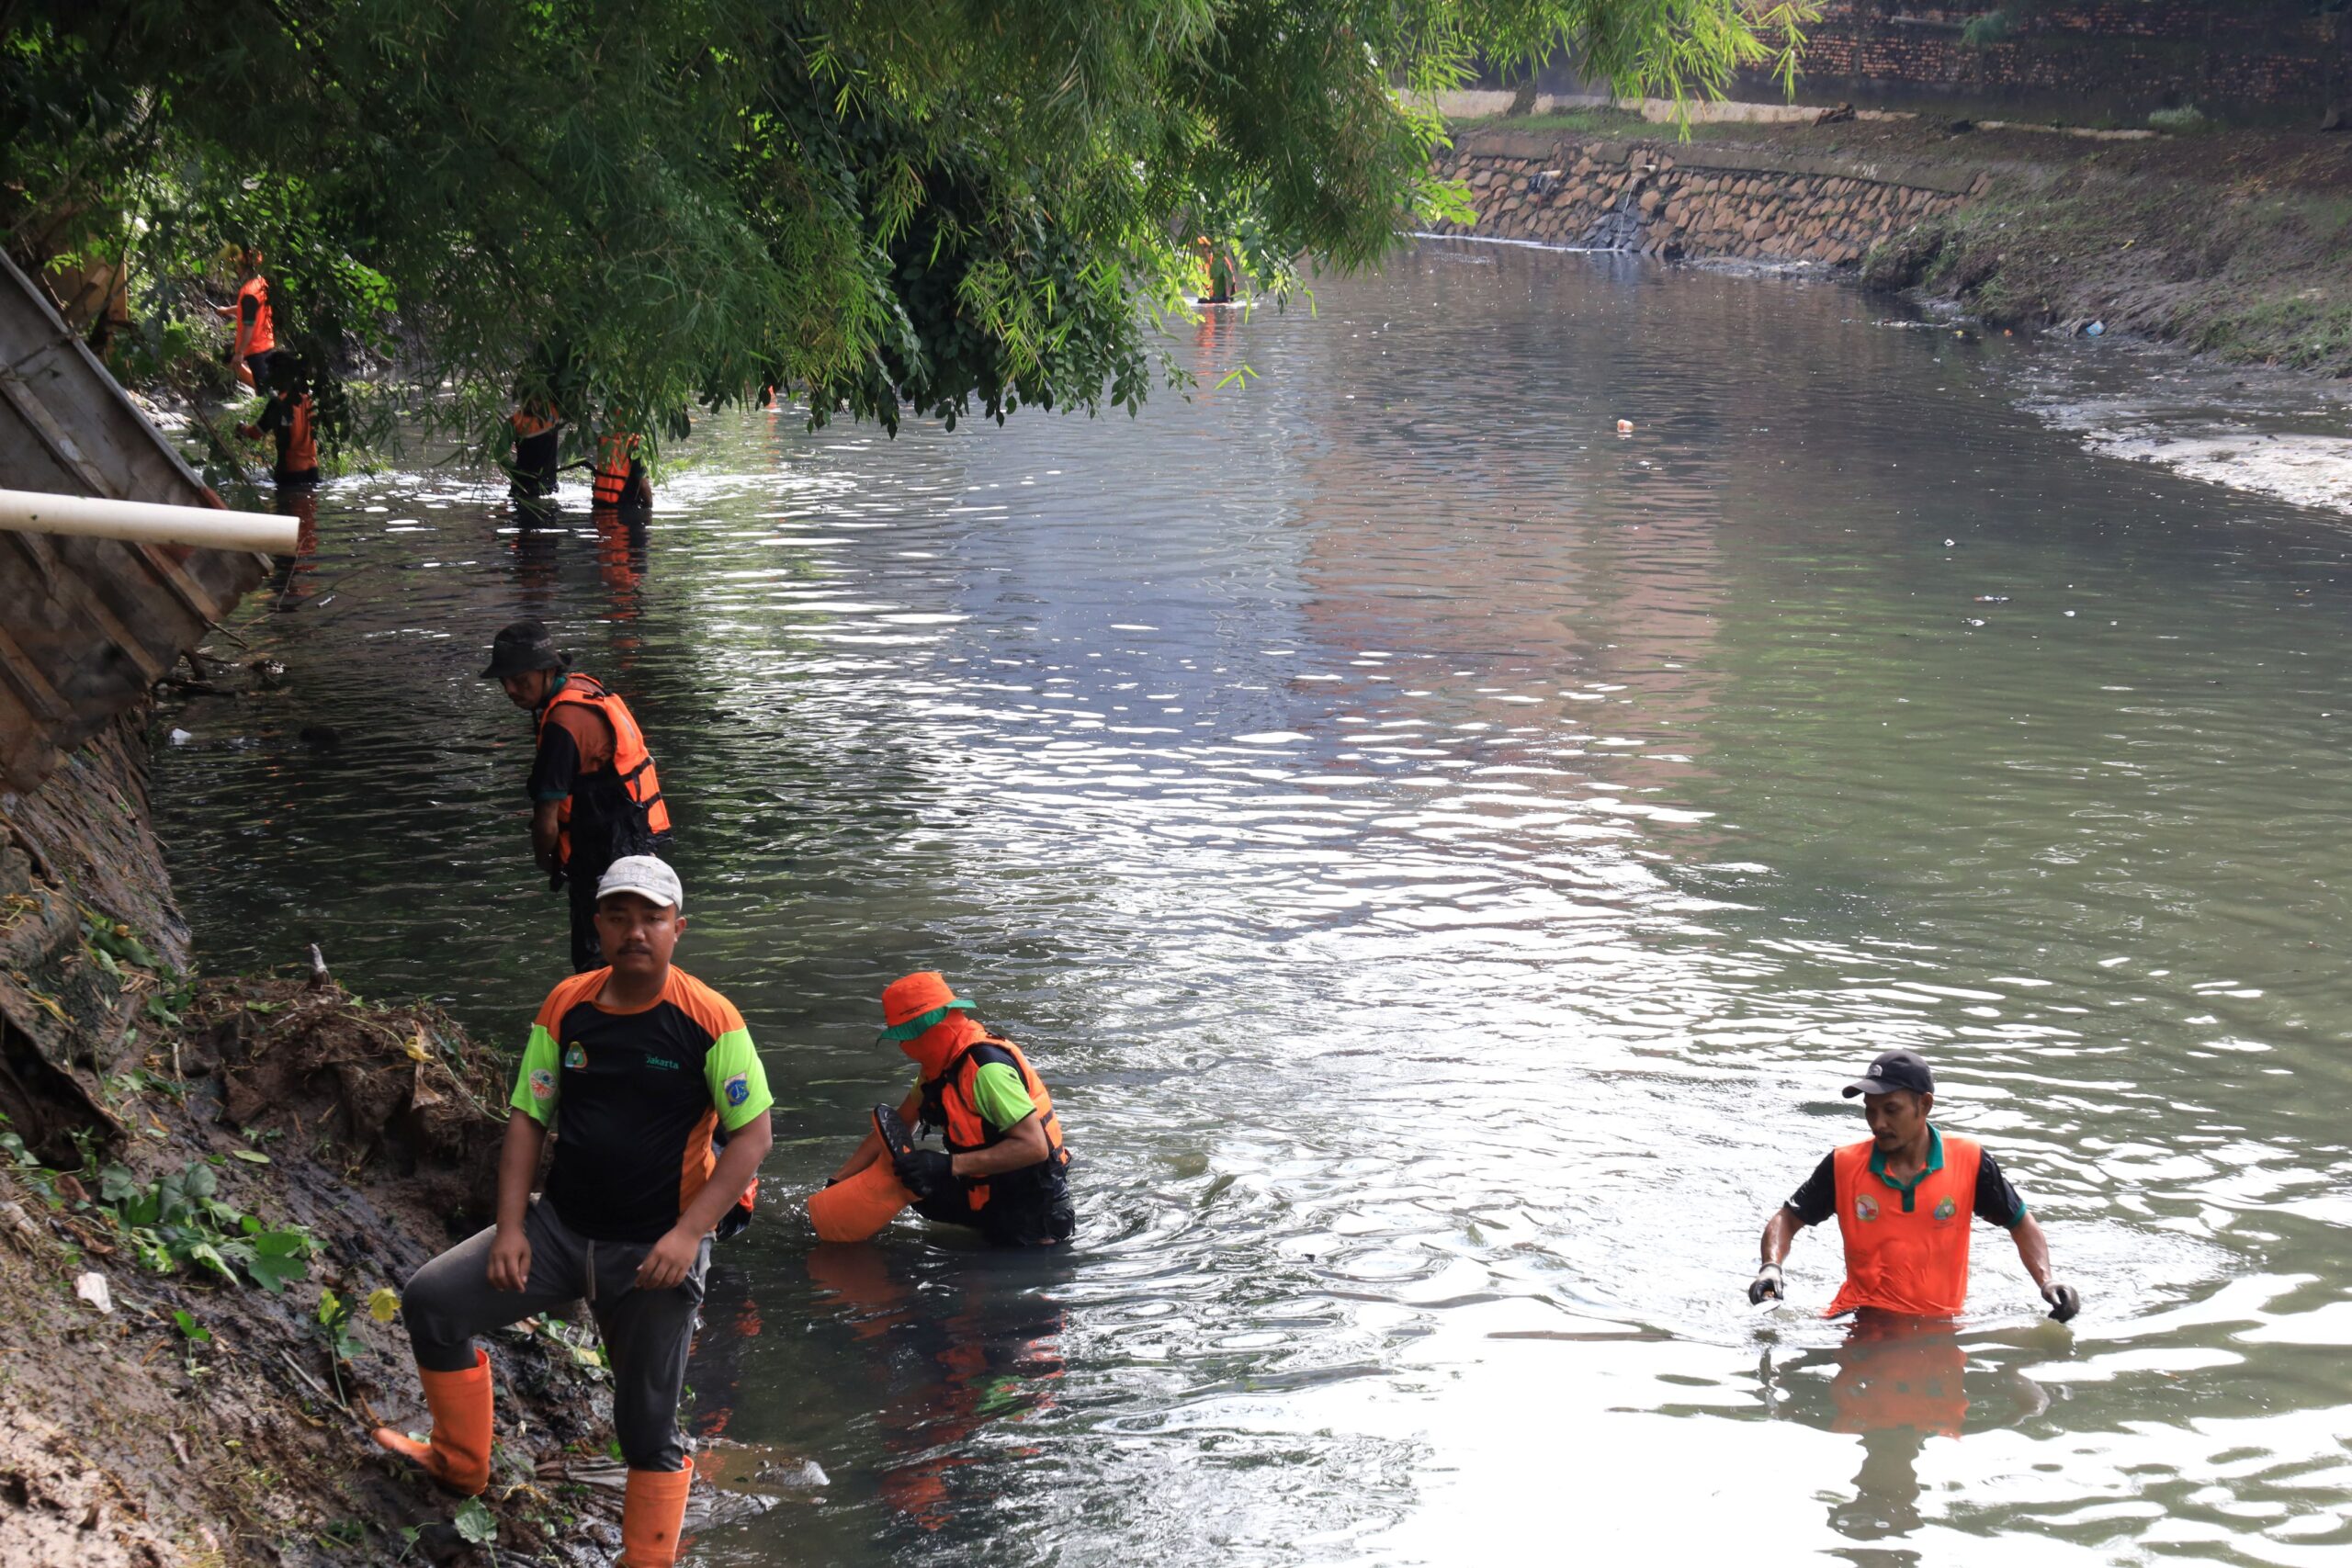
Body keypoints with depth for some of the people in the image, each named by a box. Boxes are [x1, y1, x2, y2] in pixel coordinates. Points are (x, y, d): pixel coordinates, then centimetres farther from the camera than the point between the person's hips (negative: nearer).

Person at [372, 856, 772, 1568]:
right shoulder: (567, 1006, -2)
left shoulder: (709, 1020, -14)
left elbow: (753, 1136, -12)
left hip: (655, 1251, -4)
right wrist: (510, 1227, -5)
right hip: (560, 1228, 4)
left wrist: (688, 1233, -21)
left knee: (647, 1429, 3)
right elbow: (527, 1116, 4)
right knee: (432, 1301, -6)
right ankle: (460, 1463, 14)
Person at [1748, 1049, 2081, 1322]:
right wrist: (1771, 1268, -13)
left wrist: (2047, 1282, -5)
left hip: (1940, 1324, 2)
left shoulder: (1969, 1162, -2)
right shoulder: (1844, 1166, -1)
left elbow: (2021, 1225, 10)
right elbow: (1788, 1220, 7)